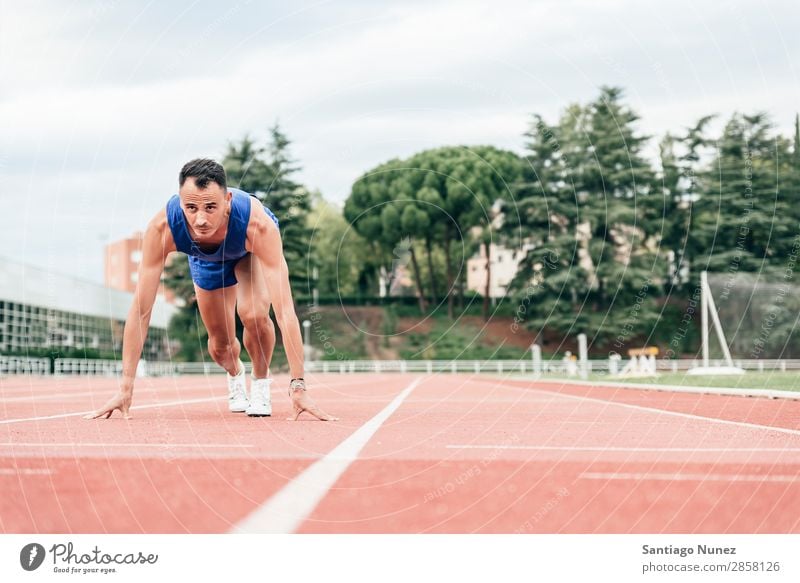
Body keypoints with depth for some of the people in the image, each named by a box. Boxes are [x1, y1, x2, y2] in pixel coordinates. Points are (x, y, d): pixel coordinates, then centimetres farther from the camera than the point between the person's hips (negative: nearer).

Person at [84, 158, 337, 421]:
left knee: (254, 315, -29)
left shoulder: (258, 224, -47)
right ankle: (235, 375, 46)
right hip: (207, 259, 2)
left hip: (251, 250, -2)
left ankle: (261, 381, 2)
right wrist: (125, 388, -39)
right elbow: (140, 309, -37)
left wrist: (298, 386, -53)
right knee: (220, 346, 8)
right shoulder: (162, 227, -42)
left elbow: (284, 310, -49)